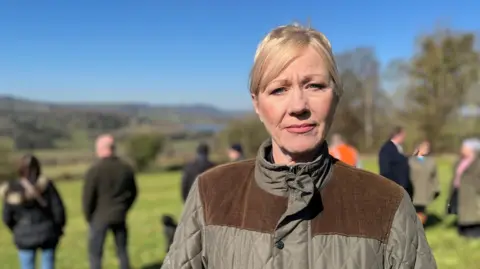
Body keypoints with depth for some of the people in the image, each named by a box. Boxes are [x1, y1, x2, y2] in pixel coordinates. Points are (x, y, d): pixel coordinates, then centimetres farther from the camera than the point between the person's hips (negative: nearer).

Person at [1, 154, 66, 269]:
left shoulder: (12, 190, -7)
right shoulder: (46, 185, -11)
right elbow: (58, 209, -10)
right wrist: (58, 228, 7)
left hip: (24, 237, 1)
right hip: (47, 234, 0)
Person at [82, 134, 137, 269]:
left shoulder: (94, 170, -14)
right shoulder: (126, 168, 1)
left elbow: (87, 197, -11)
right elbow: (133, 193, 8)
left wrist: (88, 217, 3)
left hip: (99, 217, -4)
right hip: (119, 216, 4)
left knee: (95, 253, 6)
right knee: (122, 251, 15)